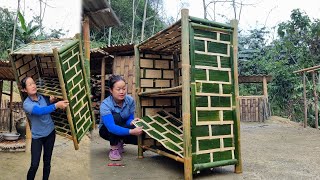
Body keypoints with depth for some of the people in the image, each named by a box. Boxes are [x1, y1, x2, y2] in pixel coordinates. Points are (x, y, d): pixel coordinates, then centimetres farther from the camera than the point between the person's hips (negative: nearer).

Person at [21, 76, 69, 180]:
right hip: (37, 137, -4)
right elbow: (40, 111, -36)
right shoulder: (26, 104, -17)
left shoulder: (43, 97, -3)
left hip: (50, 133, 4)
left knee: (47, 161, 13)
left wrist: (51, 101, -8)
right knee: (34, 165, -4)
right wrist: (56, 105, -49)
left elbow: (49, 108, 16)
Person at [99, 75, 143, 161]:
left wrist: (131, 122, -37)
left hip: (122, 128, 4)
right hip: (106, 130, -3)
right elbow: (111, 127, -41)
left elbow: (130, 118, -11)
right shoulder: (105, 104, -30)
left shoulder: (130, 100, -17)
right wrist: (131, 131, -50)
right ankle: (114, 148, -17)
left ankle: (120, 142, 9)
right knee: (116, 117, -36)